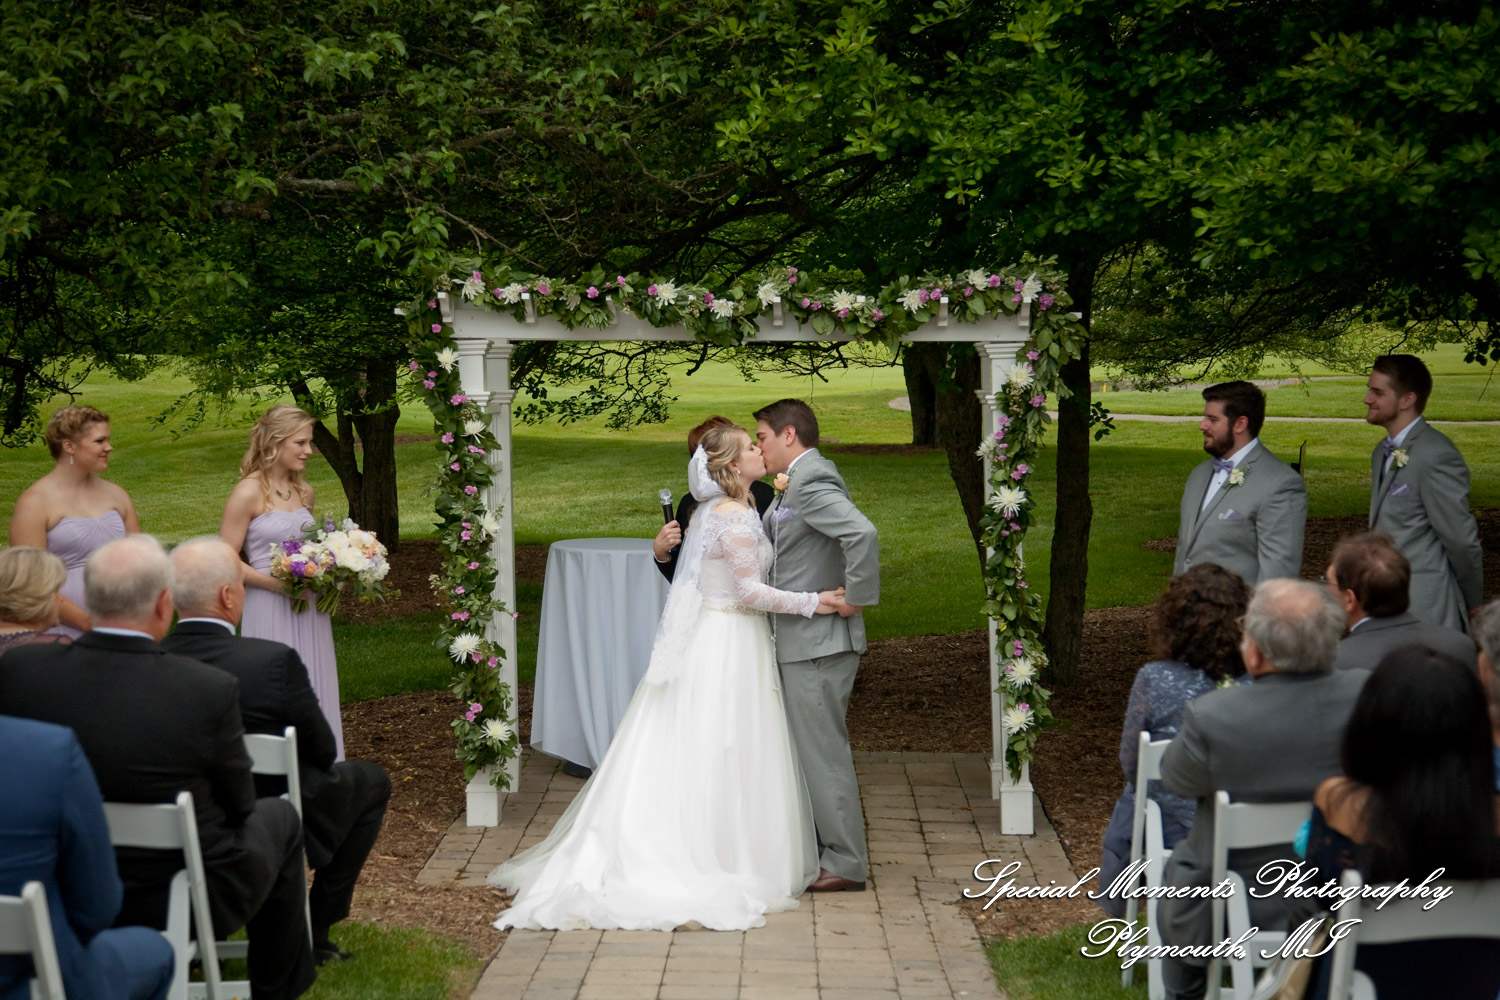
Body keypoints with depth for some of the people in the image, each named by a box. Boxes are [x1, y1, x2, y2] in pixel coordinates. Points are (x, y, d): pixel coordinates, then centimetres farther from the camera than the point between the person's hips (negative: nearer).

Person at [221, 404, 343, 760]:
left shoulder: (304, 491, 11)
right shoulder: (248, 493, -10)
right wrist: (276, 583, -19)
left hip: (309, 611, 7)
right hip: (270, 613, -7)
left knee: (313, 699, 8)